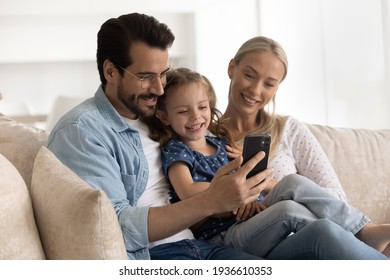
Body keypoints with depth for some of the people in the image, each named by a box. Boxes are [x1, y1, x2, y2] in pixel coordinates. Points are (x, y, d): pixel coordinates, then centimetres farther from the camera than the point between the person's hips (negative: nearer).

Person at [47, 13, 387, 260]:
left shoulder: (153, 120, 20)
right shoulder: (81, 131, -4)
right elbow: (115, 226, -15)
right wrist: (211, 202, -24)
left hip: (199, 245, 7)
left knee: (322, 233, -17)